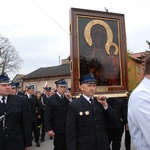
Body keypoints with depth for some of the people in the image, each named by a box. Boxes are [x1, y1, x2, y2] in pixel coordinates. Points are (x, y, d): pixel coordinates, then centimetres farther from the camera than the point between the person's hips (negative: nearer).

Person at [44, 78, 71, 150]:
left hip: (68, 129, 5)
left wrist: (69, 100, -11)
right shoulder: (52, 99, -8)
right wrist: (49, 129, -14)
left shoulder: (67, 98, 6)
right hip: (58, 129, -5)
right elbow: (47, 116, -9)